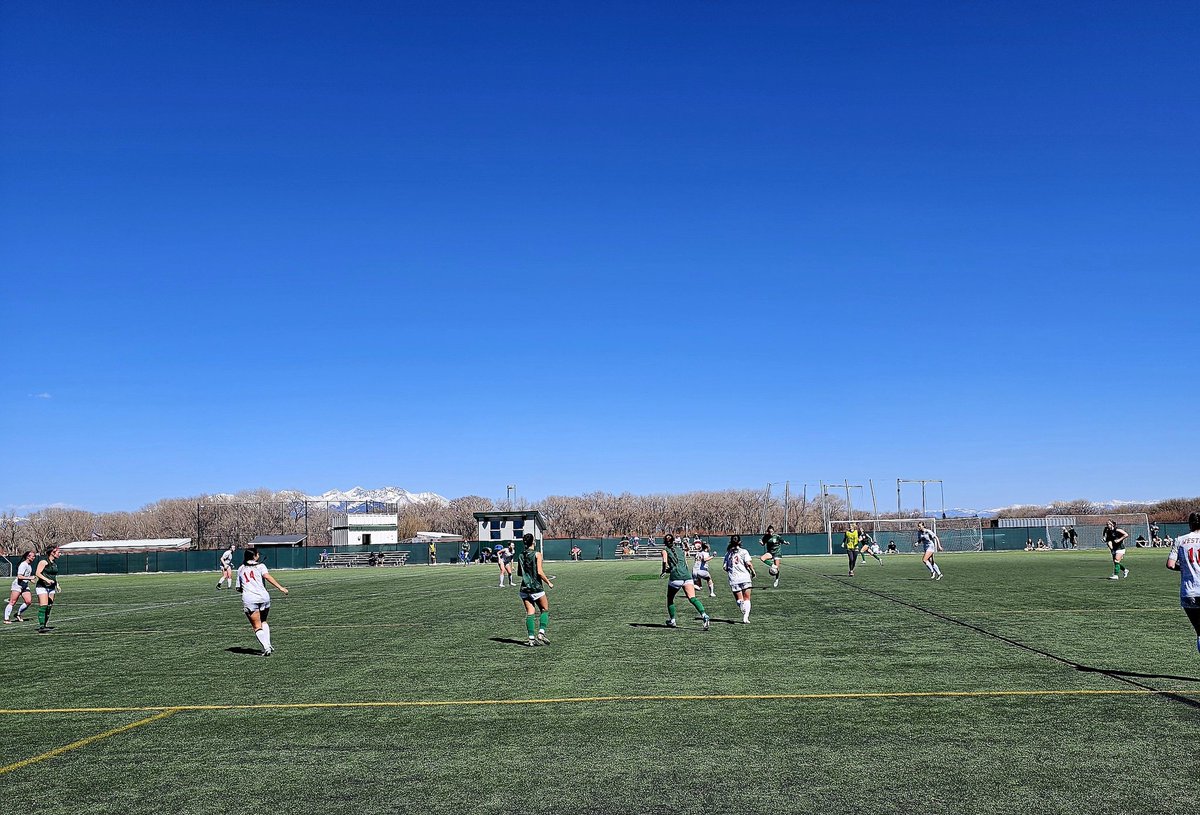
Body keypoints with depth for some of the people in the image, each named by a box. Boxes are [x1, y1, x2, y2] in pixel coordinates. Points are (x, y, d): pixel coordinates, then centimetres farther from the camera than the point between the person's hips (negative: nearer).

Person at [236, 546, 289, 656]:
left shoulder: (240, 569, 18)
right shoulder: (260, 566, 9)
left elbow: (238, 588, 20)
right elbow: (267, 576, -11)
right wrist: (280, 587, -18)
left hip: (248, 599, 0)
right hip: (263, 596, 0)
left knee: (257, 626, 2)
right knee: (263, 622, 21)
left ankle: (266, 648, -14)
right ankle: (268, 645, 9)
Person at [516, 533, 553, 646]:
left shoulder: (521, 555, 6)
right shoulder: (537, 554, -10)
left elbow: (519, 572, 12)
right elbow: (539, 572, -15)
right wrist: (548, 582, -4)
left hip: (524, 587, 5)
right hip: (536, 587, -5)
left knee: (529, 612, 5)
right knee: (545, 609, 11)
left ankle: (531, 638, 0)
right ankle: (541, 633, -4)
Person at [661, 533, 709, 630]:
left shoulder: (665, 550, 12)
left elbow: (665, 562, -7)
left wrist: (664, 571, 11)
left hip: (676, 576, -3)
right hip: (687, 575, 3)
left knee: (670, 599, 19)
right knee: (692, 598, -11)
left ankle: (672, 621, 25)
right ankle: (704, 615, -32)